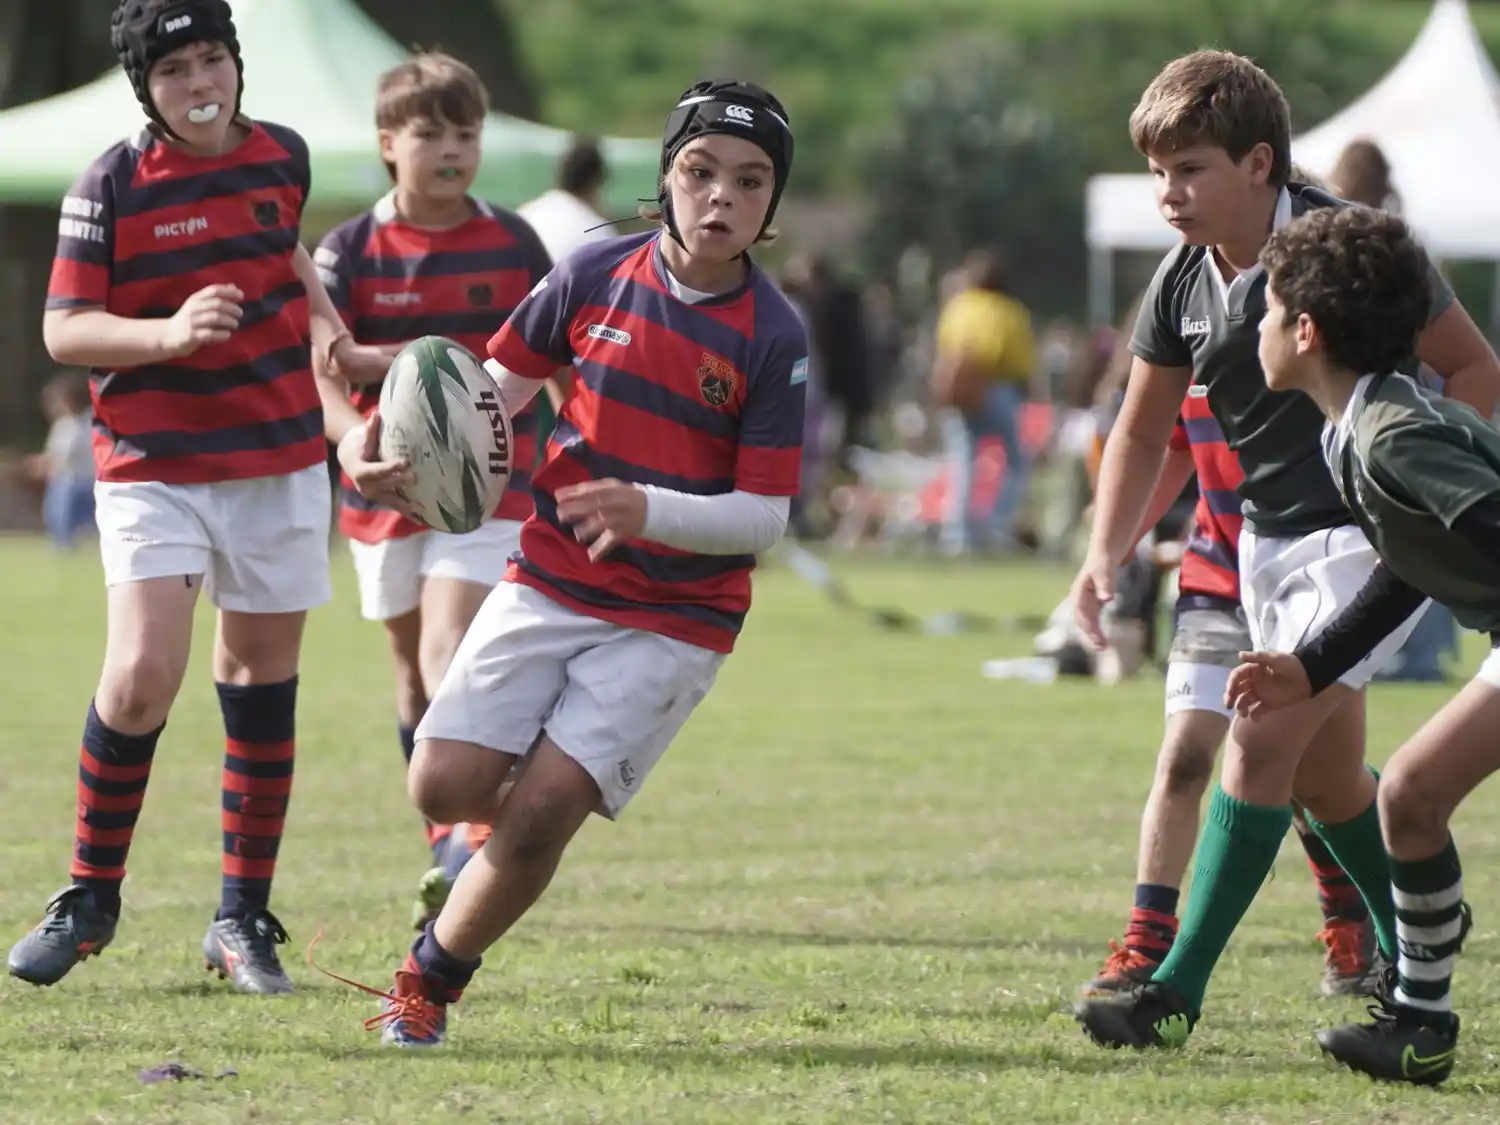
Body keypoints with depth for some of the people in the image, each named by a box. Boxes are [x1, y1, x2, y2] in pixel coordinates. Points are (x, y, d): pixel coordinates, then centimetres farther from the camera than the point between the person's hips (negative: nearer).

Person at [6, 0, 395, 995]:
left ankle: (244, 921, 15)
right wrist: (169, 332, -27)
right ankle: (92, 896, 3)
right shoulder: (112, 188, -9)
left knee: (262, 680, 5)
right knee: (142, 677, -17)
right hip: (154, 467, -4)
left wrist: (335, 340, 13)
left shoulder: (283, 156, 5)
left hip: (282, 462, 4)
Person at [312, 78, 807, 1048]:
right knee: (445, 785, -11)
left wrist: (648, 511, -29)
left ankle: (431, 982, 8)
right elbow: (500, 386, 10)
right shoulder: (597, 276, -3)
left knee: (541, 812, -14)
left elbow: (765, 518, -12)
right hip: (550, 583, 3)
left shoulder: (774, 338, -12)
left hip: (675, 621, -3)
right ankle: (511, 828, 26)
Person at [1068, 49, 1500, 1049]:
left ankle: (1178, 994, -17)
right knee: (1324, 776, 13)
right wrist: (1106, 553, -3)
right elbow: (1143, 431, 11)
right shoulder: (1184, 287, -1)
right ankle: (1411, 958, 33)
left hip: (1371, 534, -7)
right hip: (1269, 537, 7)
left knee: (1263, 740, -17)